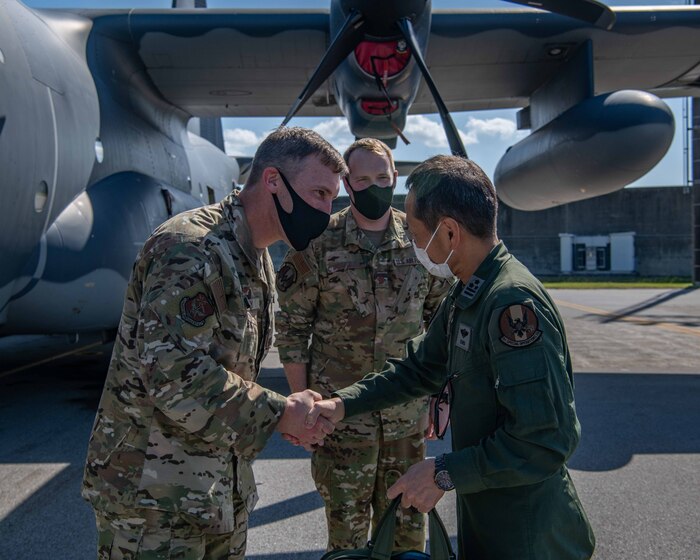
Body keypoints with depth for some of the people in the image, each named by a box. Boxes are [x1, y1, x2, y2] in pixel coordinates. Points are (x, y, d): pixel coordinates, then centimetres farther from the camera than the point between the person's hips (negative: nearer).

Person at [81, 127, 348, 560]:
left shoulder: (259, 262, 10)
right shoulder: (190, 248, -21)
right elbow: (172, 373, -28)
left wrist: (295, 415, 4)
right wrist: (280, 414, -20)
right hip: (152, 493, -9)